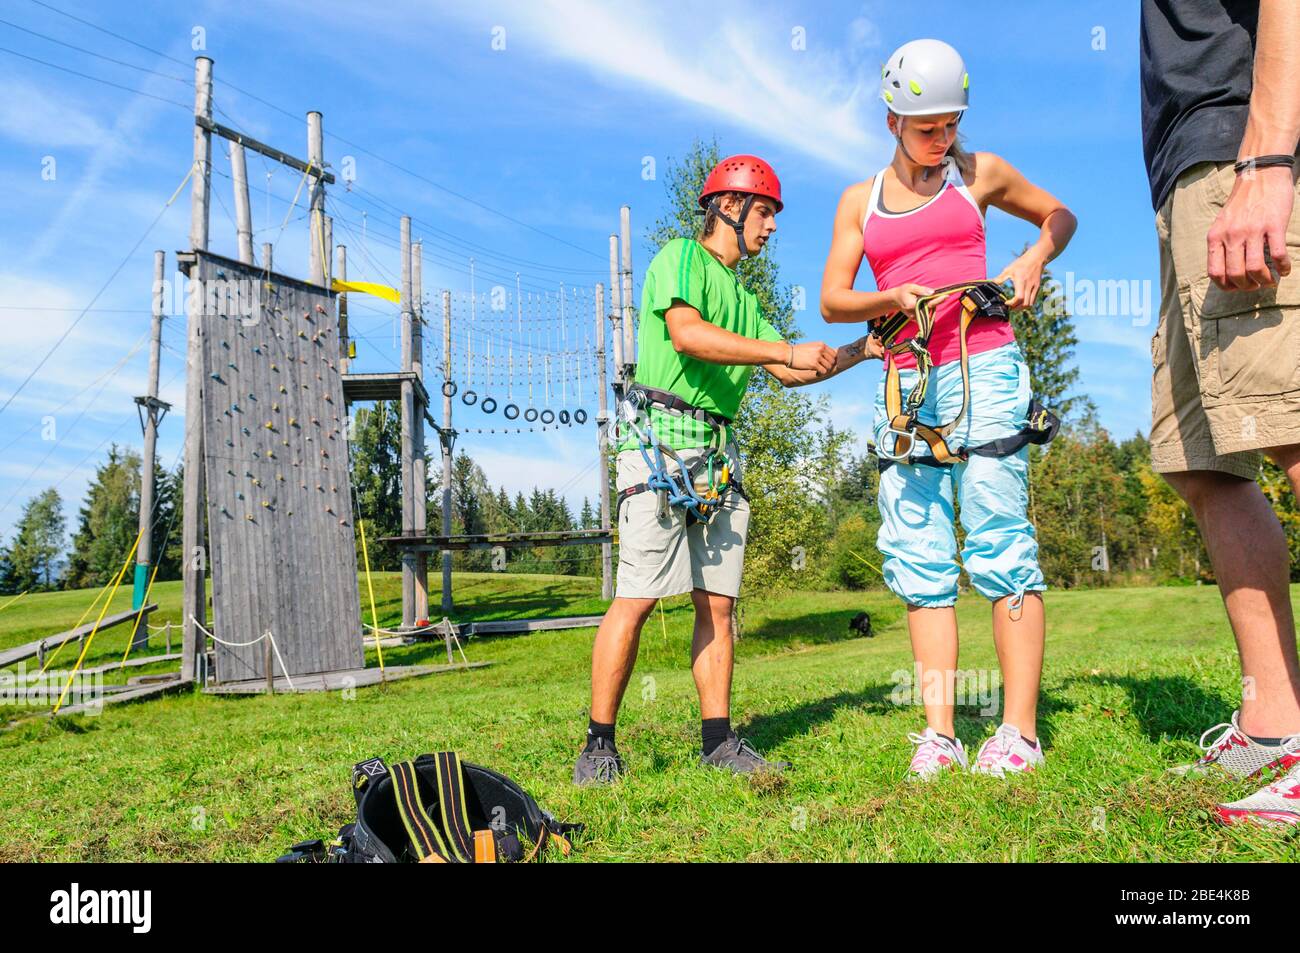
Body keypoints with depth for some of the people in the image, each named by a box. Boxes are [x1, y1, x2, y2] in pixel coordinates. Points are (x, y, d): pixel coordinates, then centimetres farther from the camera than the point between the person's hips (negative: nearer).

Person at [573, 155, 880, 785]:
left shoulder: (742, 296, 26)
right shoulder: (680, 258, 2)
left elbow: (789, 374, 25)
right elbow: (687, 334, -16)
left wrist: (860, 351, 16)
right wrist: (789, 350, -15)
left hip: (720, 455, 8)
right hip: (663, 442, -8)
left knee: (717, 603, 5)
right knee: (636, 598, -10)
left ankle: (718, 741, 11)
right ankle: (599, 745, -2)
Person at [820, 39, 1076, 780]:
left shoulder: (980, 173, 11)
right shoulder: (860, 201, 15)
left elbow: (1060, 215, 25)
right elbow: (833, 302, 10)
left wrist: (1033, 260, 5)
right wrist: (894, 297, -8)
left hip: (982, 368, -3)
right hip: (906, 380, 3)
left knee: (999, 543, -9)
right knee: (918, 557, -2)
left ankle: (1020, 730, -5)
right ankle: (939, 733, 3)